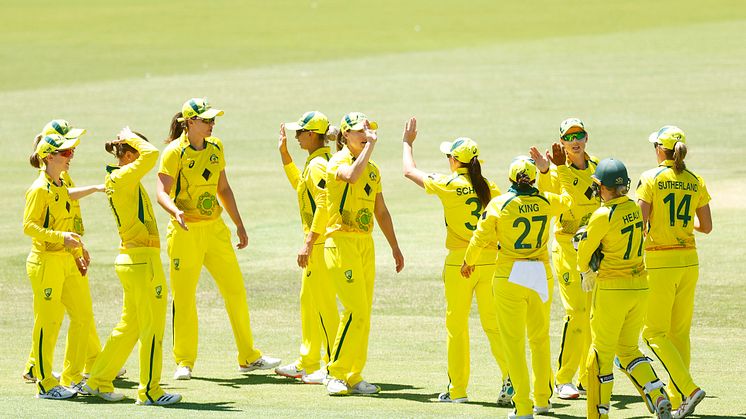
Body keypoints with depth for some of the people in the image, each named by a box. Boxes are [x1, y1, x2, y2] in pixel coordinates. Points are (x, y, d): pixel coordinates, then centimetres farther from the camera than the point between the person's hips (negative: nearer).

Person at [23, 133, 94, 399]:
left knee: (83, 315, 9)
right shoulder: (39, 189, -14)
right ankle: (45, 384, 5)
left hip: (66, 261, 9)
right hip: (46, 262, -9)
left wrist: (77, 251, 19)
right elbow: (29, 226, -19)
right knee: (48, 322, -4)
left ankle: (72, 378, 20)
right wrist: (61, 237, -27)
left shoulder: (61, 187, 12)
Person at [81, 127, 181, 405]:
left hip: (129, 260, 10)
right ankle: (149, 391, 4)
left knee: (130, 326, 18)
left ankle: (99, 381, 24)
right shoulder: (123, 178, -15)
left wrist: (129, 140, 17)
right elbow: (151, 154, -25)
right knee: (152, 328, -2)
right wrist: (131, 138, -10)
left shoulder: (116, 179, 13)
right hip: (143, 260, -10)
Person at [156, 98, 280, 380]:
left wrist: (239, 226, 17)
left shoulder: (215, 147, 9)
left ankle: (248, 357, 17)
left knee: (236, 291, 7)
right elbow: (162, 193, -16)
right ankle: (184, 362, 10)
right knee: (184, 298, -1)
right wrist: (176, 211, -36)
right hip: (185, 231, -6)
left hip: (215, 229, 6)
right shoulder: (175, 152, -10)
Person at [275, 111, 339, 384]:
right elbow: (299, 184, 32)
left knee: (324, 304, -6)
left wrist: (308, 243, -24)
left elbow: (323, 206, -24)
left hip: (321, 243, -11)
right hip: (317, 242, 11)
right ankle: (308, 364, 27)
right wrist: (284, 152, 28)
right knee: (308, 302, 18)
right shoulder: (315, 162, 14)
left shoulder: (317, 164, -17)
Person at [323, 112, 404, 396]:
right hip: (341, 241, -7)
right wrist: (370, 144, -26)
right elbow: (351, 176, -33)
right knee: (356, 310, -14)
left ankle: (353, 377, 11)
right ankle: (336, 376, -7)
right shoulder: (338, 161, -7)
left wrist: (394, 247, 22)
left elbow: (381, 212, 23)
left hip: (365, 243, 7)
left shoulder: (373, 169, 16)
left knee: (363, 313, 6)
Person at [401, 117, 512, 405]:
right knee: (493, 323, 9)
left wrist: (408, 143, 20)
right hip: (490, 260, 4)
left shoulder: (448, 185, -8)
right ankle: (511, 378, -5)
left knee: (457, 325, 7)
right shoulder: (490, 187, 2)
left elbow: (410, 172, 6)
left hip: (460, 262, -4)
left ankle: (457, 389, 11)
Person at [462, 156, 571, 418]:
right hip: (541, 274, 3)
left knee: (514, 342, 0)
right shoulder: (546, 202, -1)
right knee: (540, 339, 18)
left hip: (510, 277, -3)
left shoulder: (499, 204, -9)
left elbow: (481, 237, -3)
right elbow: (568, 200, 21)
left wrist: (469, 262, 16)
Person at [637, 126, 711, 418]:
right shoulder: (695, 182, 5)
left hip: (659, 260, -5)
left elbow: (640, 224, -13)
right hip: (688, 260, 5)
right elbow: (706, 227, 9)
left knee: (654, 333, 0)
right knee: (680, 332, 13)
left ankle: (688, 389, -16)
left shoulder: (651, 178, -9)